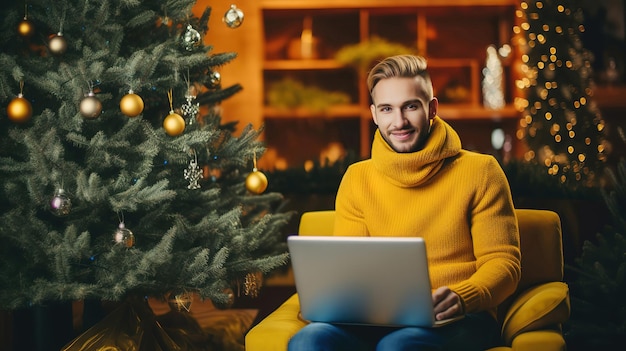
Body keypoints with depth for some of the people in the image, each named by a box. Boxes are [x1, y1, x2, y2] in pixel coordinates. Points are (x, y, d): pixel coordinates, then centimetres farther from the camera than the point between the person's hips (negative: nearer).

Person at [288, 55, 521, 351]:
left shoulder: (479, 171, 4)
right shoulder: (357, 179, 14)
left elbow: (503, 262, 0)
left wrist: (460, 298, -22)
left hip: (459, 319, -3)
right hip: (378, 320, 3)